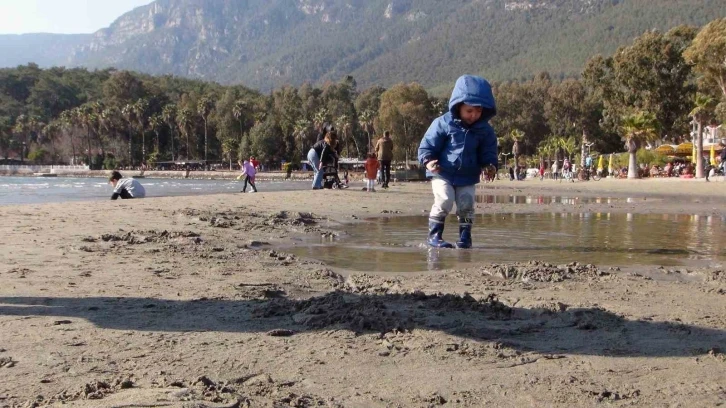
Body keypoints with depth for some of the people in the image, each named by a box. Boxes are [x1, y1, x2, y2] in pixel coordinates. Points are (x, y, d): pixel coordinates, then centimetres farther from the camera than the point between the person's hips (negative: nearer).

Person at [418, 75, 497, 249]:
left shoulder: (485, 130, -1)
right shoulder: (443, 123, -11)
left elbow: (488, 152, 7)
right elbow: (427, 145, -7)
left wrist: (490, 165, -14)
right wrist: (428, 161, -25)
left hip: (468, 177, 4)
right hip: (443, 174, -3)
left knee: (466, 205, 1)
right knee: (444, 201, -16)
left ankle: (465, 237, 16)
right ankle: (434, 235, -5)